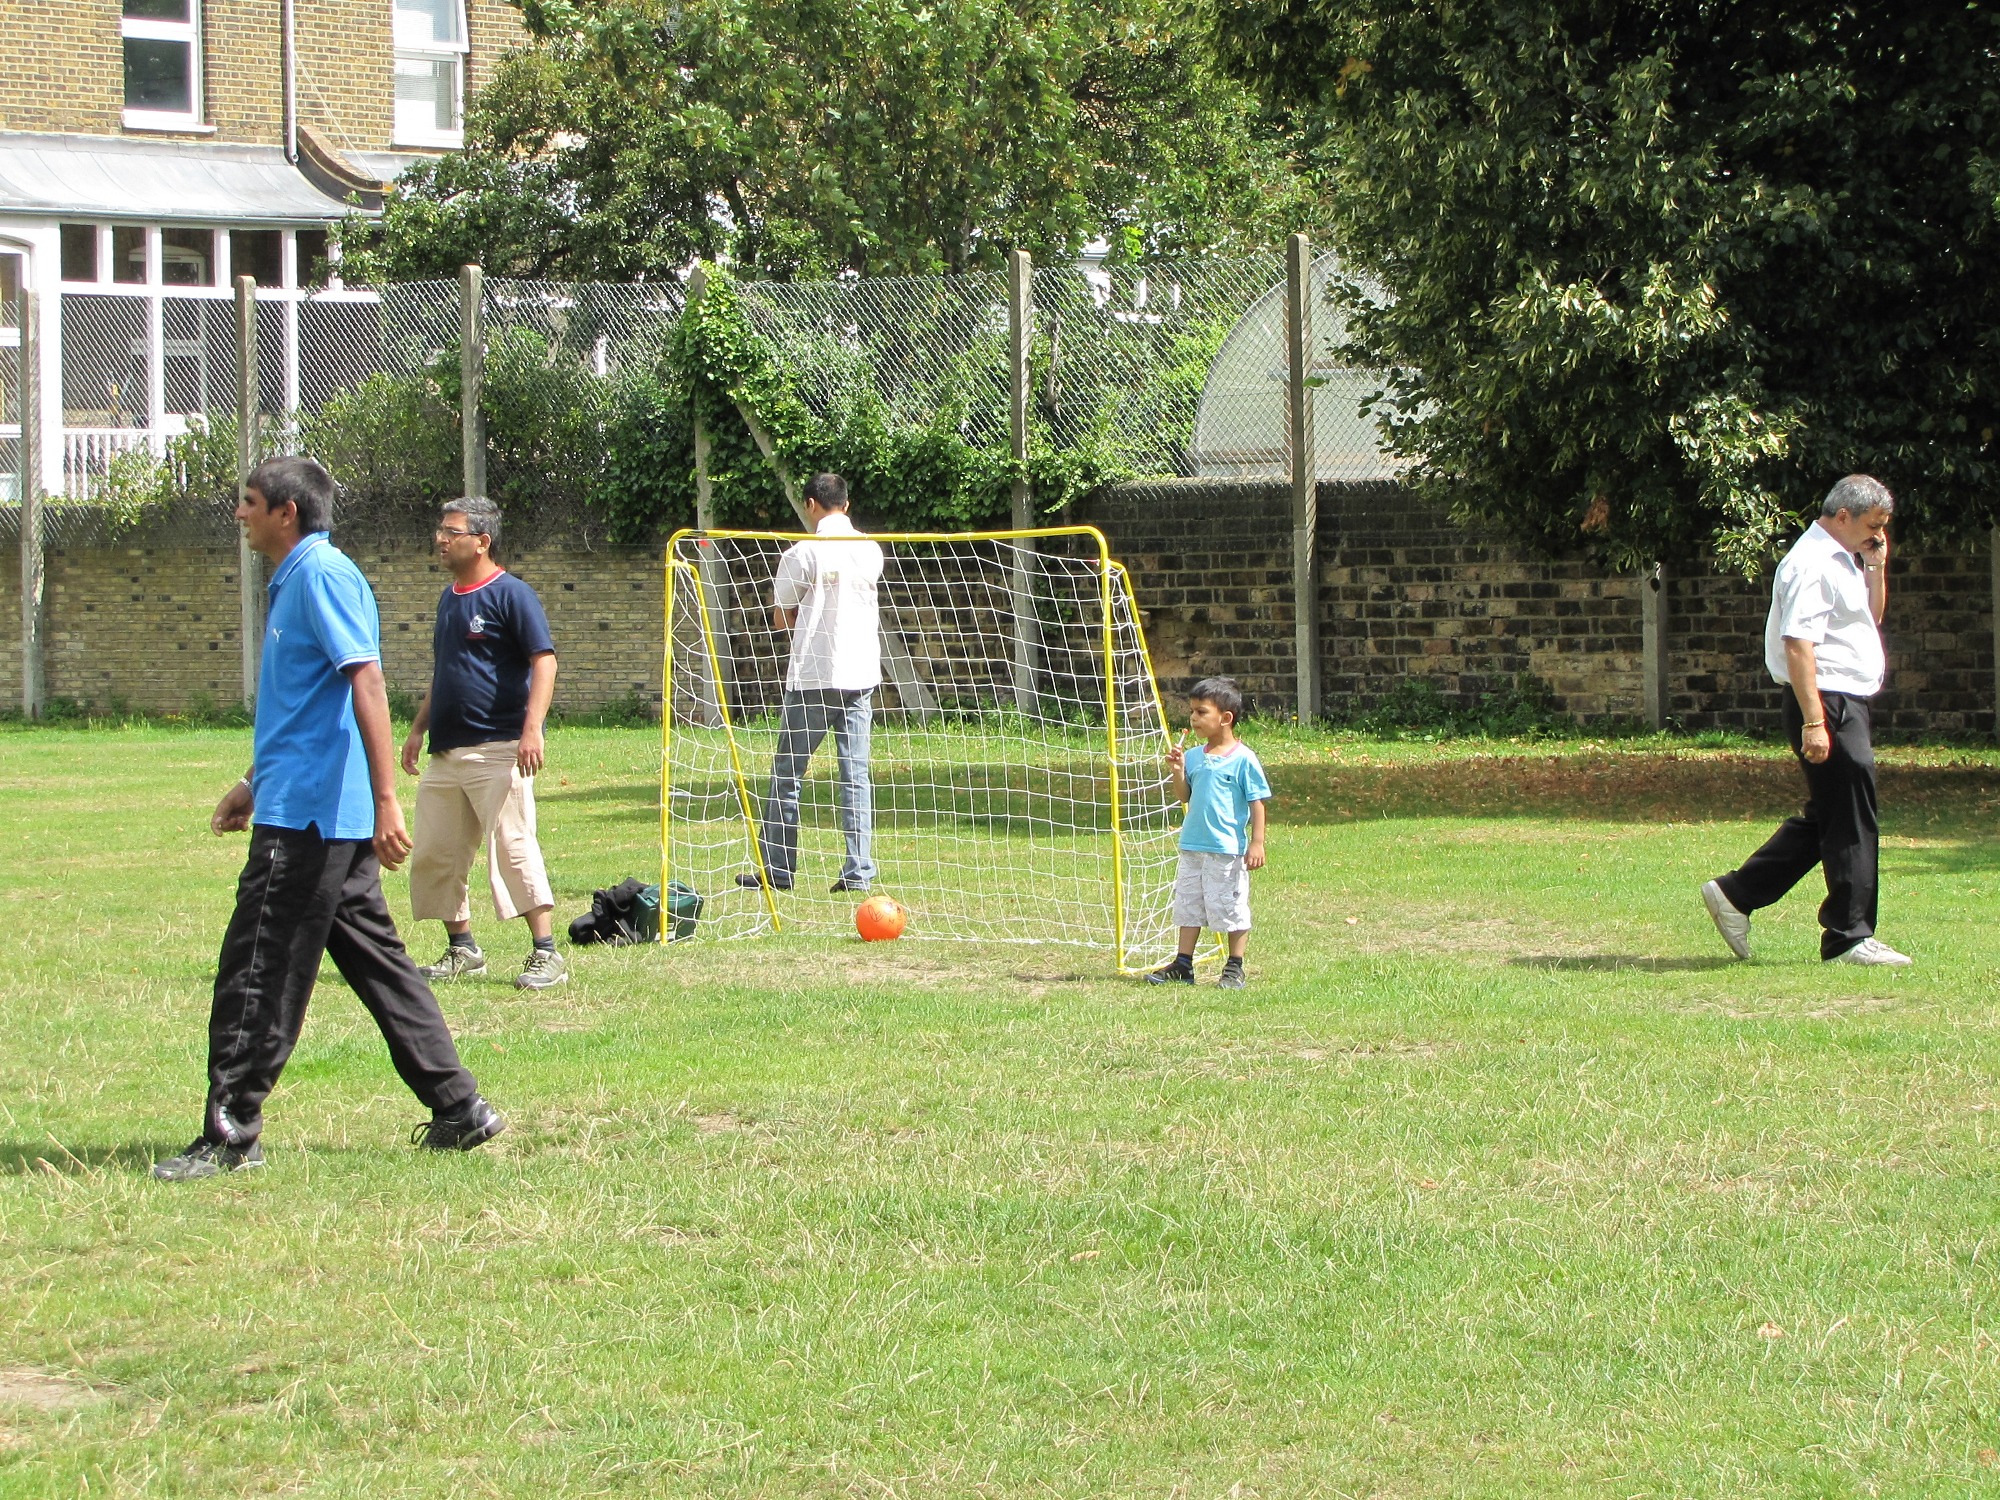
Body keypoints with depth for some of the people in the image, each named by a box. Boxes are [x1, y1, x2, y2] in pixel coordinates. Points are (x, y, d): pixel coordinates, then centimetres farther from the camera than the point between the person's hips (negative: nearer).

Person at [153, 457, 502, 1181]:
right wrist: (255, 785, 33)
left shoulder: (321, 574, -13)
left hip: (307, 818, -10)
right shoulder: (295, 580, 18)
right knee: (378, 964, 12)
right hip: (330, 817, 10)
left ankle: (229, 1136, -2)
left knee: (257, 976, -6)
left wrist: (385, 800, -27)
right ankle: (459, 1109, 14)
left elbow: (367, 685, -21)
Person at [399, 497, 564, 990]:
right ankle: (461, 949, 20)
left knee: (513, 846, -12)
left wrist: (532, 728, -24)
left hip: (496, 749, -9)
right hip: (445, 751, 9)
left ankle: (546, 954, -9)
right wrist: (418, 729, 22)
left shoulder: (511, 594, -8)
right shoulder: (449, 598, 18)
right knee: (434, 856, 8)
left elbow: (544, 661, -14)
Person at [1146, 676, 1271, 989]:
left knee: (1231, 908, 1)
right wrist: (1178, 772, -5)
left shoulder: (1243, 759, -9)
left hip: (1227, 849, -6)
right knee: (1189, 905, 11)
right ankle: (1183, 966, 18)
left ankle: (1234, 969, 10)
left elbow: (1257, 802, -8)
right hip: (1192, 846, 7)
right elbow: (1185, 796, 12)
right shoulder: (1193, 757, 7)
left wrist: (1257, 843, -11)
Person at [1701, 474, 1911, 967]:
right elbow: (1798, 644, -23)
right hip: (1827, 704, -11)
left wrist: (1877, 568, 14)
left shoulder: (1843, 560, 17)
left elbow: (1871, 619, 31)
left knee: (1824, 818, 14)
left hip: (1848, 705, 11)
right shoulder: (1811, 564, -15)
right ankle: (1849, 937, 0)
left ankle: (1734, 894, 19)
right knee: (1850, 820, -6)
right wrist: (1814, 722, -27)